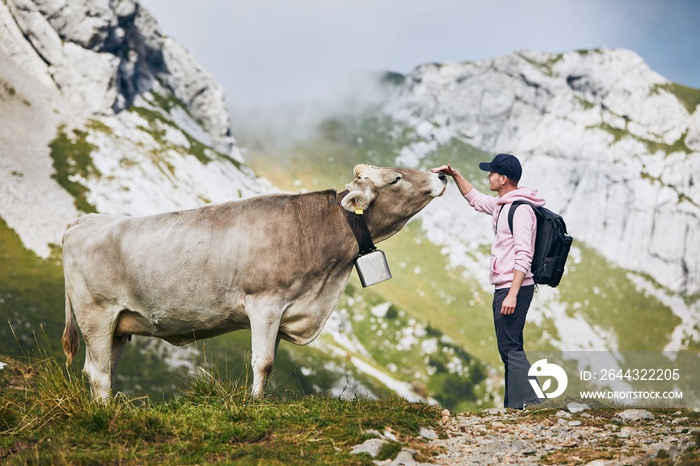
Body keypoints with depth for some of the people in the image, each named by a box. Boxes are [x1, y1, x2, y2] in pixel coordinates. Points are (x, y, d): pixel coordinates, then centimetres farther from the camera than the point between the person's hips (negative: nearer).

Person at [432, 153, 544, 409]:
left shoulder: (521, 209, -16)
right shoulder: (502, 205, 14)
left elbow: (523, 256, -23)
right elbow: (475, 199, 35)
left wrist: (512, 294, -28)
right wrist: (455, 175, 26)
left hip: (514, 288, -11)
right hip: (503, 288, 11)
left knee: (510, 346, -12)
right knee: (509, 347, 11)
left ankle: (525, 400, -14)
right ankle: (514, 403, 14)